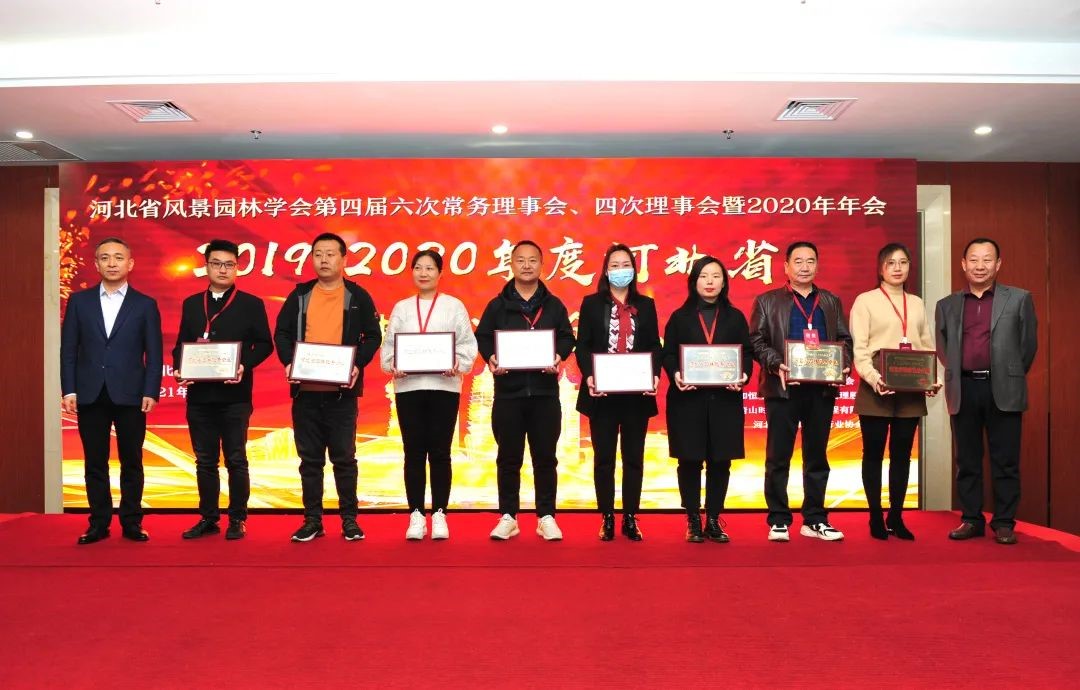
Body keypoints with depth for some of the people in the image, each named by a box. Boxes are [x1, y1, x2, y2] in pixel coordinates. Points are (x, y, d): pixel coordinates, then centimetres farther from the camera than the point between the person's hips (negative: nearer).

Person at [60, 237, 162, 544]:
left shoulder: (145, 305, 4)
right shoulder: (79, 301, 9)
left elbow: (154, 354, 1)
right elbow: (68, 349, 6)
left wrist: (151, 392, -8)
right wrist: (68, 390, -2)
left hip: (130, 396, -1)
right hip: (90, 395, 2)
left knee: (131, 462, 5)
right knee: (95, 463, 7)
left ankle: (131, 523, 14)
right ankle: (98, 524, 16)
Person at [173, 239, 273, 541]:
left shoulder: (251, 304, 3)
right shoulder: (190, 304, 14)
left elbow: (264, 344, -1)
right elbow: (181, 343, 14)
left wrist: (245, 366, -17)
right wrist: (179, 369, -4)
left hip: (234, 394, -4)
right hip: (199, 394, 4)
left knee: (235, 460, 2)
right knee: (205, 460, 10)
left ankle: (237, 519, 12)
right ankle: (208, 518, 20)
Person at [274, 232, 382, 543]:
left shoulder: (358, 296, 4)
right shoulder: (300, 295, 10)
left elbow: (372, 336, 3)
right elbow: (282, 332, 9)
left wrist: (358, 364, -12)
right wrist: (288, 361, -8)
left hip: (341, 391, -2)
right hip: (305, 391, 2)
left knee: (344, 457, 4)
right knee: (310, 458, 8)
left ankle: (349, 519, 14)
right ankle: (312, 520, 17)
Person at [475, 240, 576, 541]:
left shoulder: (554, 305, 11)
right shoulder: (497, 305, 9)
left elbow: (567, 337, 8)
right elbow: (482, 337, 6)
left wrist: (559, 356, -12)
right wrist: (490, 358, -14)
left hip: (545, 391, 0)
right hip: (508, 391, 0)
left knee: (545, 457, 4)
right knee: (508, 458, 6)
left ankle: (546, 517, 14)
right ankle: (508, 517, 16)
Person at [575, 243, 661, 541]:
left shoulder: (646, 305, 11)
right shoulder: (591, 303, 6)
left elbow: (655, 346, 7)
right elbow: (582, 346, 0)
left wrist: (655, 375, -11)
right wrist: (588, 376, -16)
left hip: (637, 393, 2)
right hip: (602, 392, -1)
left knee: (634, 457, 6)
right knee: (604, 457, 4)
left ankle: (631, 518, 15)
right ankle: (607, 518, 13)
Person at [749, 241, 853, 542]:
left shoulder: (831, 302, 16)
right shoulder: (767, 301, 5)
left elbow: (844, 339, 11)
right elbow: (757, 341, -2)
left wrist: (843, 365, -8)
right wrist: (776, 365, -17)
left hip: (822, 389, 3)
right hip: (783, 388, -3)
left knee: (817, 457, 9)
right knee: (778, 457, 1)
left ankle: (815, 520, 18)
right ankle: (778, 521, 10)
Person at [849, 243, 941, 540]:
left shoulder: (917, 304, 17)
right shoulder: (865, 301, 1)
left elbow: (927, 346, 14)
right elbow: (859, 349, -7)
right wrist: (873, 378, -22)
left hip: (911, 390, 5)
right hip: (876, 389, -4)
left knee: (902, 454, 8)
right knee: (874, 453, 2)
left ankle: (896, 517, 17)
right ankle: (876, 518, 11)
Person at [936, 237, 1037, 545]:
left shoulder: (1019, 299, 5)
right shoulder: (947, 305, 10)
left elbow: (1028, 344, 8)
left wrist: (1011, 377, 11)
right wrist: (957, 375, 11)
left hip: (1004, 390, -2)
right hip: (963, 390, 2)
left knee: (1005, 462, 3)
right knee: (967, 461, 8)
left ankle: (1004, 523, 13)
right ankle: (971, 520, 17)